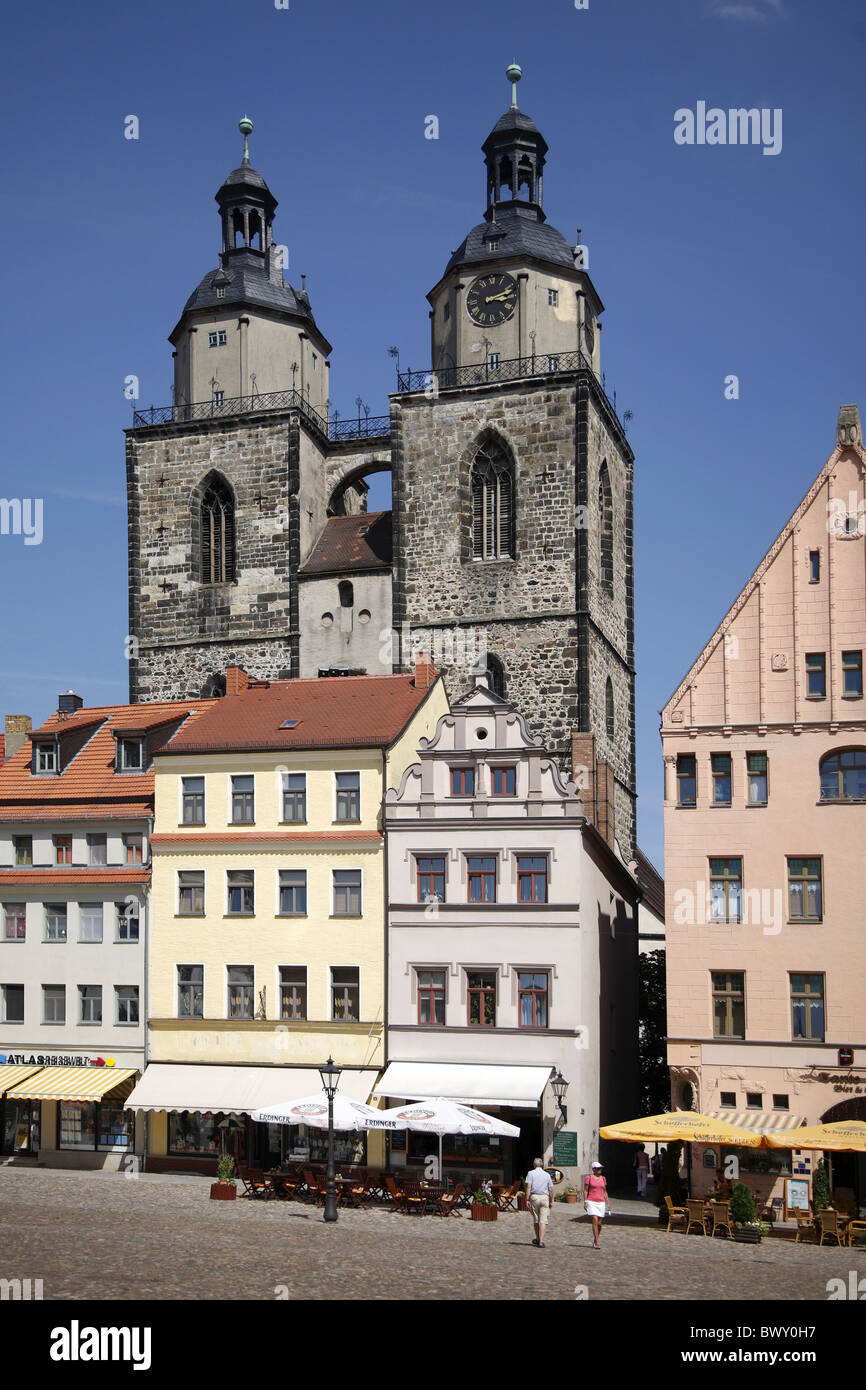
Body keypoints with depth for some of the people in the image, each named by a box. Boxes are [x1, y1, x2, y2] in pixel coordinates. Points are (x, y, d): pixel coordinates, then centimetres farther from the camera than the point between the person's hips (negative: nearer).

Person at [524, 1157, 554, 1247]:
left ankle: (538, 1239, 27)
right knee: (543, 1221, -2)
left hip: (534, 1197, -1)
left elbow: (528, 1187, -7)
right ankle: (541, 1241, -12)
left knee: (535, 1219, 15)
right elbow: (551, 1190, 7)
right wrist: (550, 1201, 14)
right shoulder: (547, 1175, 11)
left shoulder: (531, 1173, 3)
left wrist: (527, 1199, -9)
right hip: (545, 1197, 1)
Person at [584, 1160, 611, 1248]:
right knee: (595, 1221, -17)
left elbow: (604, 1192, 16)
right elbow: (585, 1190, 1)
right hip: (591, 1202, -4)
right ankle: (596, 1243, -13)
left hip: (601, 1203, 4)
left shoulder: (603, 1178, 11)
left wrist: (608, 1203, 12)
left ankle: (594, 1241, 26)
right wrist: (585, 1202, -8)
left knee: (599, 1224, 4)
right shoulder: (589, 1178, -1)